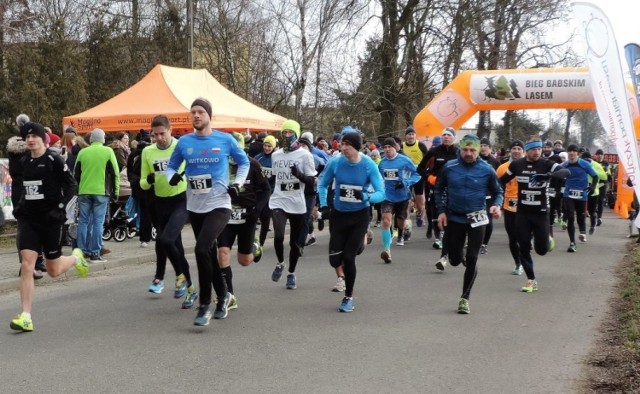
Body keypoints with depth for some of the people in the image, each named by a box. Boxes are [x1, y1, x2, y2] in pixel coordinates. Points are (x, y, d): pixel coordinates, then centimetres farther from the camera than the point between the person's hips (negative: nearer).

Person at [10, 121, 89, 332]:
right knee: (26, 265, -10)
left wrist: (61, 207, -17)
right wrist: (20, 205, 9)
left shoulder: (54, 160, -9)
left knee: (54, 271, 7)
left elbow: (72, 185, -7)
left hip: (50, 219, -4)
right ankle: (26, 317, -8)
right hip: (28, 219, 4)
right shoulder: (24, 162, 8)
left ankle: (76, 257, 41)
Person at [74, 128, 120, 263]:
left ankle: (81, 251, 11)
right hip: (101, 191, -3)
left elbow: (76, 173, 11)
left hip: (84, 191, 3)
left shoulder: (82, 152, 5)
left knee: (83, 221, 10)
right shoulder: (108, 151, -2)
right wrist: (115, 191, 6)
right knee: (98, 222, -1)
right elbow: (115, 173, -2)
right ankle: (95, 253, -3)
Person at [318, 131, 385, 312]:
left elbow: (381, 193, -16)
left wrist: (366, 197, -35)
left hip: (359, 216, -2)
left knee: (348, 257, -9)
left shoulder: (369, 165, -16)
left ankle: (348, 297, 13)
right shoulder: (335, 163, -12)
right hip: (338, 214, 2)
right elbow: (322, 184, 4)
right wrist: (324, 205, -7)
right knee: (335, 259, 1)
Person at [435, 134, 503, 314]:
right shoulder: (449, 167, -7)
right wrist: (441, 211, -3)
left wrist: (496, 205, -19)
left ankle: (465, 298, 13)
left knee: (472, 260, -1)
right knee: (455, 260, 8)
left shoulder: (487, 170, -9)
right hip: (454, 218, 1)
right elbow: (439, 189, 7)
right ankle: (461, 256, 47)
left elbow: (497, 192, 2)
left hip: (477, 219, -1)